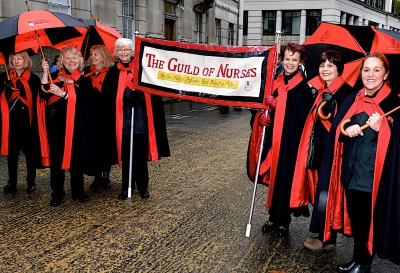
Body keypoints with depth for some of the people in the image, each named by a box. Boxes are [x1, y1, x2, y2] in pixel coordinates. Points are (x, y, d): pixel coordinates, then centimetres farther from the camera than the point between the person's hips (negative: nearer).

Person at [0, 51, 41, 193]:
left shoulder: (33, 78, 0)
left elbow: (35, 100, -7)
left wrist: (22, 88, -21)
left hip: (27, 120, -2)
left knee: (30, 151, 3)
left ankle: (31, 181, 15)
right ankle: (12, 182, 16)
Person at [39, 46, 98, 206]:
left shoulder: (84, 81, 6)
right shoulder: (54, 77, 7)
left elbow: (85, 101, -10)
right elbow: (44, 95, -6)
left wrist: (62, 93, -18)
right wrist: (45, 73, -12)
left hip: (77, 126, 0)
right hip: (58, 124, 0)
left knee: (77, 156, 4)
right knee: (57, 157, 2)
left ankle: (78, 190, 19)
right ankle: (57, 193, 13)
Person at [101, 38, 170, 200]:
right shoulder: (113, 73, 5)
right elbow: (107, 99, -1)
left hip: (140, 120, -1)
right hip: (122, 121, 1)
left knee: (140, 154, 7)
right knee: (125, 155, 8)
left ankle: (143, 187, 20)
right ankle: (126, 187, 20)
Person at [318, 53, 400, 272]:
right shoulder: (352, 101, 9)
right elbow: (335, 131, 11)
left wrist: (381, 128, -25)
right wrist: (347, 131, -10)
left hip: (375, 174, -4)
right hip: (351, 171, 5)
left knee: (369, 218, 4)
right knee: (354, 216, 12)